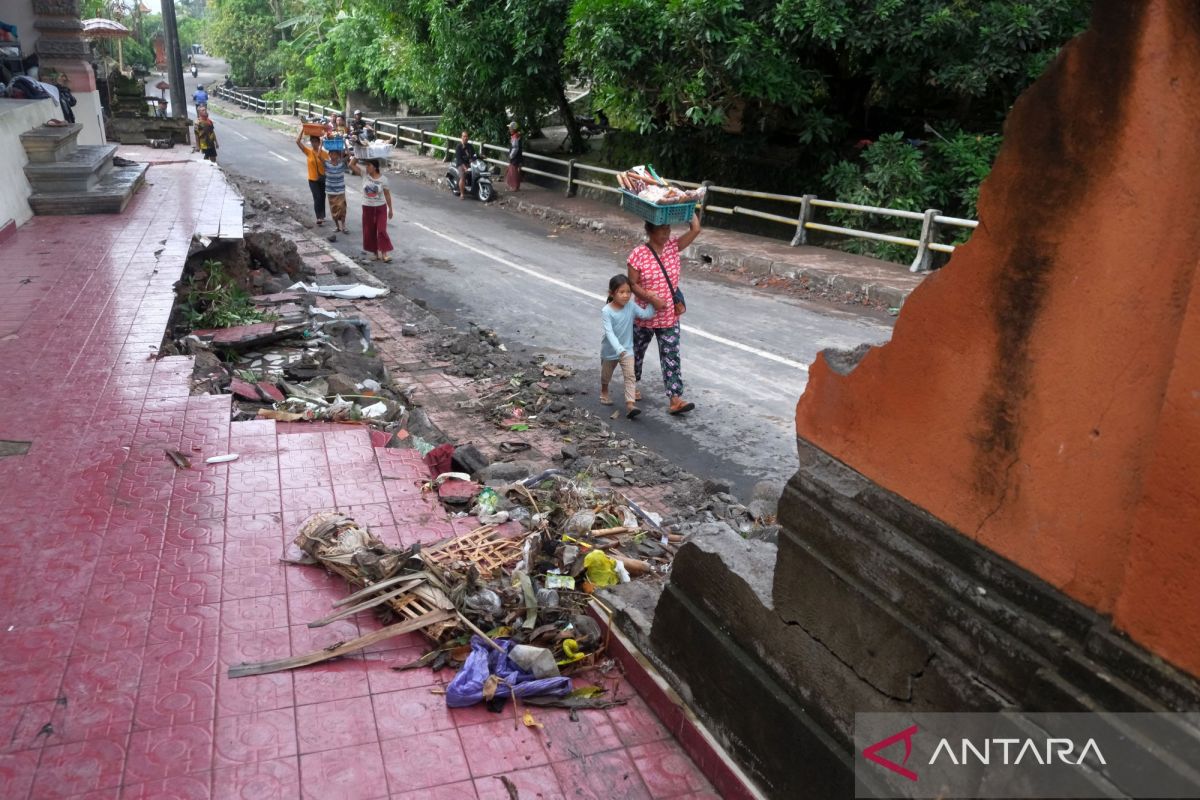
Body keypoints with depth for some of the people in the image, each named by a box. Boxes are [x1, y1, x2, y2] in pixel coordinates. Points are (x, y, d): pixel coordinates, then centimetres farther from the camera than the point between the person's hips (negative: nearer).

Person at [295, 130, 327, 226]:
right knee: (317, 198, -11)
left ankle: (321, 216, 28)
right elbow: (298, 141, -14)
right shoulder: (308, 151, -6)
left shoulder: (323, 152, -5)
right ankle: (319, 217, -10)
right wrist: (302, 129, -17)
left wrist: (320, 156, -27)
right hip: (313, 179, -2)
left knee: (322, 198, 13)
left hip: (323, 179, 2)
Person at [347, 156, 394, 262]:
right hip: (367, 207, 3)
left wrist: (390, 209, 0)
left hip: (380, 207, -3)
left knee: (382, 230, -9)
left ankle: (385, 253, -3)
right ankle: (374, 252, 20)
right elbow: (351, 165, -7)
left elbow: (387, 194, -2)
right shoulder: (364, 173, -4)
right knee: (369, 231, 7)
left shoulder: (383, 178, -9)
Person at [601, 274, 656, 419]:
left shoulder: (631, 307, -9)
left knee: (630, 376, -15)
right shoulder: (607, 311, -23)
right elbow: (609, 332, -30)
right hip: (610, 351, -2)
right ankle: (604, 392, 53)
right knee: (606, 375, 22)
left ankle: (630, 404, -20)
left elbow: (646, 314, -14)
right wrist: (619, 349, -41)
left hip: (627, 349, 2)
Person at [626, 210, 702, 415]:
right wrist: (651, 298, -25)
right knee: (637, 351, 18)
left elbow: (695, 230, -9)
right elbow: (632, 284, -13)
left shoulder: (673, 246, -2)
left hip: (670, 316, 3)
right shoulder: (638, 254, -14)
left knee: (671, 357, -3)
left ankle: (675, 400, -6)